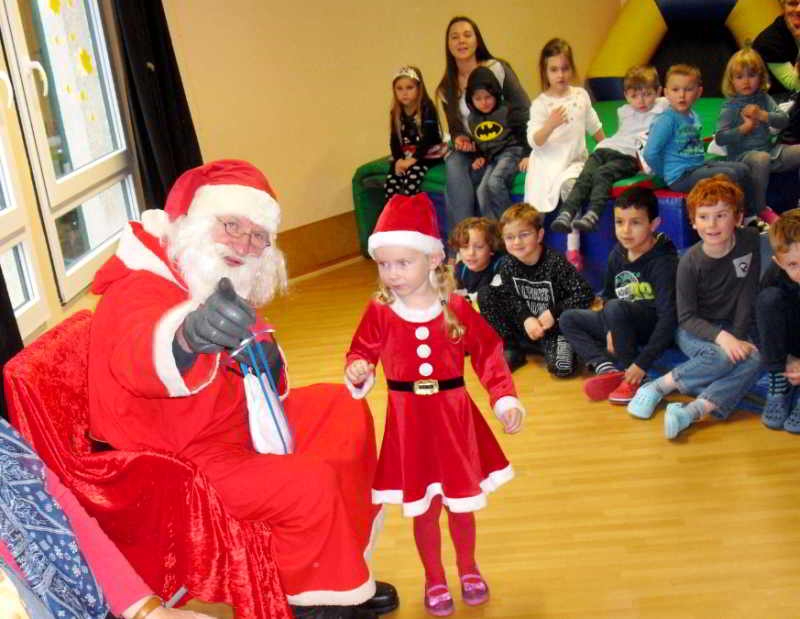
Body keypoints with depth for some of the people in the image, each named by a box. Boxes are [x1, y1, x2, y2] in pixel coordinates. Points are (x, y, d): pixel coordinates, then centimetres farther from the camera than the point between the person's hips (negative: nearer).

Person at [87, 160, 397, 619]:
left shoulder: (221, 288, 3)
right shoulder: (139, 292, -25)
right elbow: (144, 355, -51)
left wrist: (267, 364, -16)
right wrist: (188, 337, -75)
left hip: (230, 424, 10)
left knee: (344, 412, 10)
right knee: (310, 484, -24)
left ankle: (339, 571, 21)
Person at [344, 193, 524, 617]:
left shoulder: (456, 309, -9)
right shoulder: (380, 312, -8)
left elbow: (488, 356, -3)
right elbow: (363, 352, 2)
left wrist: (505, 400, -11)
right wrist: (357, 371, -20)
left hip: (454, 416, 0)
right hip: (408, 421, 0)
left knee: (461, 505, 17)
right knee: (423, 510, 12)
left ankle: (468, 569, 42)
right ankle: (434, 580, 34)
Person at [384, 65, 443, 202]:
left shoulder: (427, 109, -9)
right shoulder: (396, 113, 7)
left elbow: (427, 138, -17)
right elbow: (394, 140, 3)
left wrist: (413, 159, -24)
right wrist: (398, 160, -15)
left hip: (427, 154, -5)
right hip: (405, 155, 5)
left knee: (412, 176, -33)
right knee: (390, 181, -19)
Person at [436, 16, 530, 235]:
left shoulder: (497, 69, -5)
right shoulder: (447, 88, 7)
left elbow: (524, 112, -7)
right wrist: (458, 139, -7)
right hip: (471, 149, 3)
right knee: (455, 169, -30)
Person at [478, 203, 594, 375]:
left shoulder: (555, 262, -19)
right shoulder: (507, 264, -6)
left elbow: (586, 294, -20)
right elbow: (512, 299, -4)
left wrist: (555, 312, -22)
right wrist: (526, 318, -23)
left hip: (555, 328, -4)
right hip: (524, 328, 5)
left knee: (561, 367, -32)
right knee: (485, 295, -11)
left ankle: (561, 346, 5)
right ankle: (512, 350, -1)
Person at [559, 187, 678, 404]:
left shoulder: (663, 262, -23)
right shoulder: (617, 255, -3)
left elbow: (668, 318, -27)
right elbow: (608, 294, 12)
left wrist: (642, 364, -29)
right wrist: (610, 331, -6)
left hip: (655, 327, -8)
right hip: (623, 324, 8)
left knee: (616, 308, -34)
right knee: (568, 319, 1)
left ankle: (633, 379, -18)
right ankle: (607, 369, -17)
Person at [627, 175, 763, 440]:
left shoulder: (750, 241, -12)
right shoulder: (690, 262, -18)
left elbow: (748, 295, -7)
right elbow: (686, 317, -16)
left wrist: (738, 337, -15)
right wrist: (721, 337, -31)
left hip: (733, 329, 3)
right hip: (694, 330, -3)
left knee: (754, 360, -29)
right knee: (723, 357, -35)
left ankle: (691, 411, -37)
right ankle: (658, 387, -20)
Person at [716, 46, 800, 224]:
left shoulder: (764, 99, 11)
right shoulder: (729, 107, -5)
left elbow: (784, 120, 3)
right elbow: (720, 138, -12)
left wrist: (763, 115, -13)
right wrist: (744, 128, -21)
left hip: (770, 149, 7)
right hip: (742, 154, -6)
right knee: (761, 159, -39)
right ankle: (760, 209, -24)